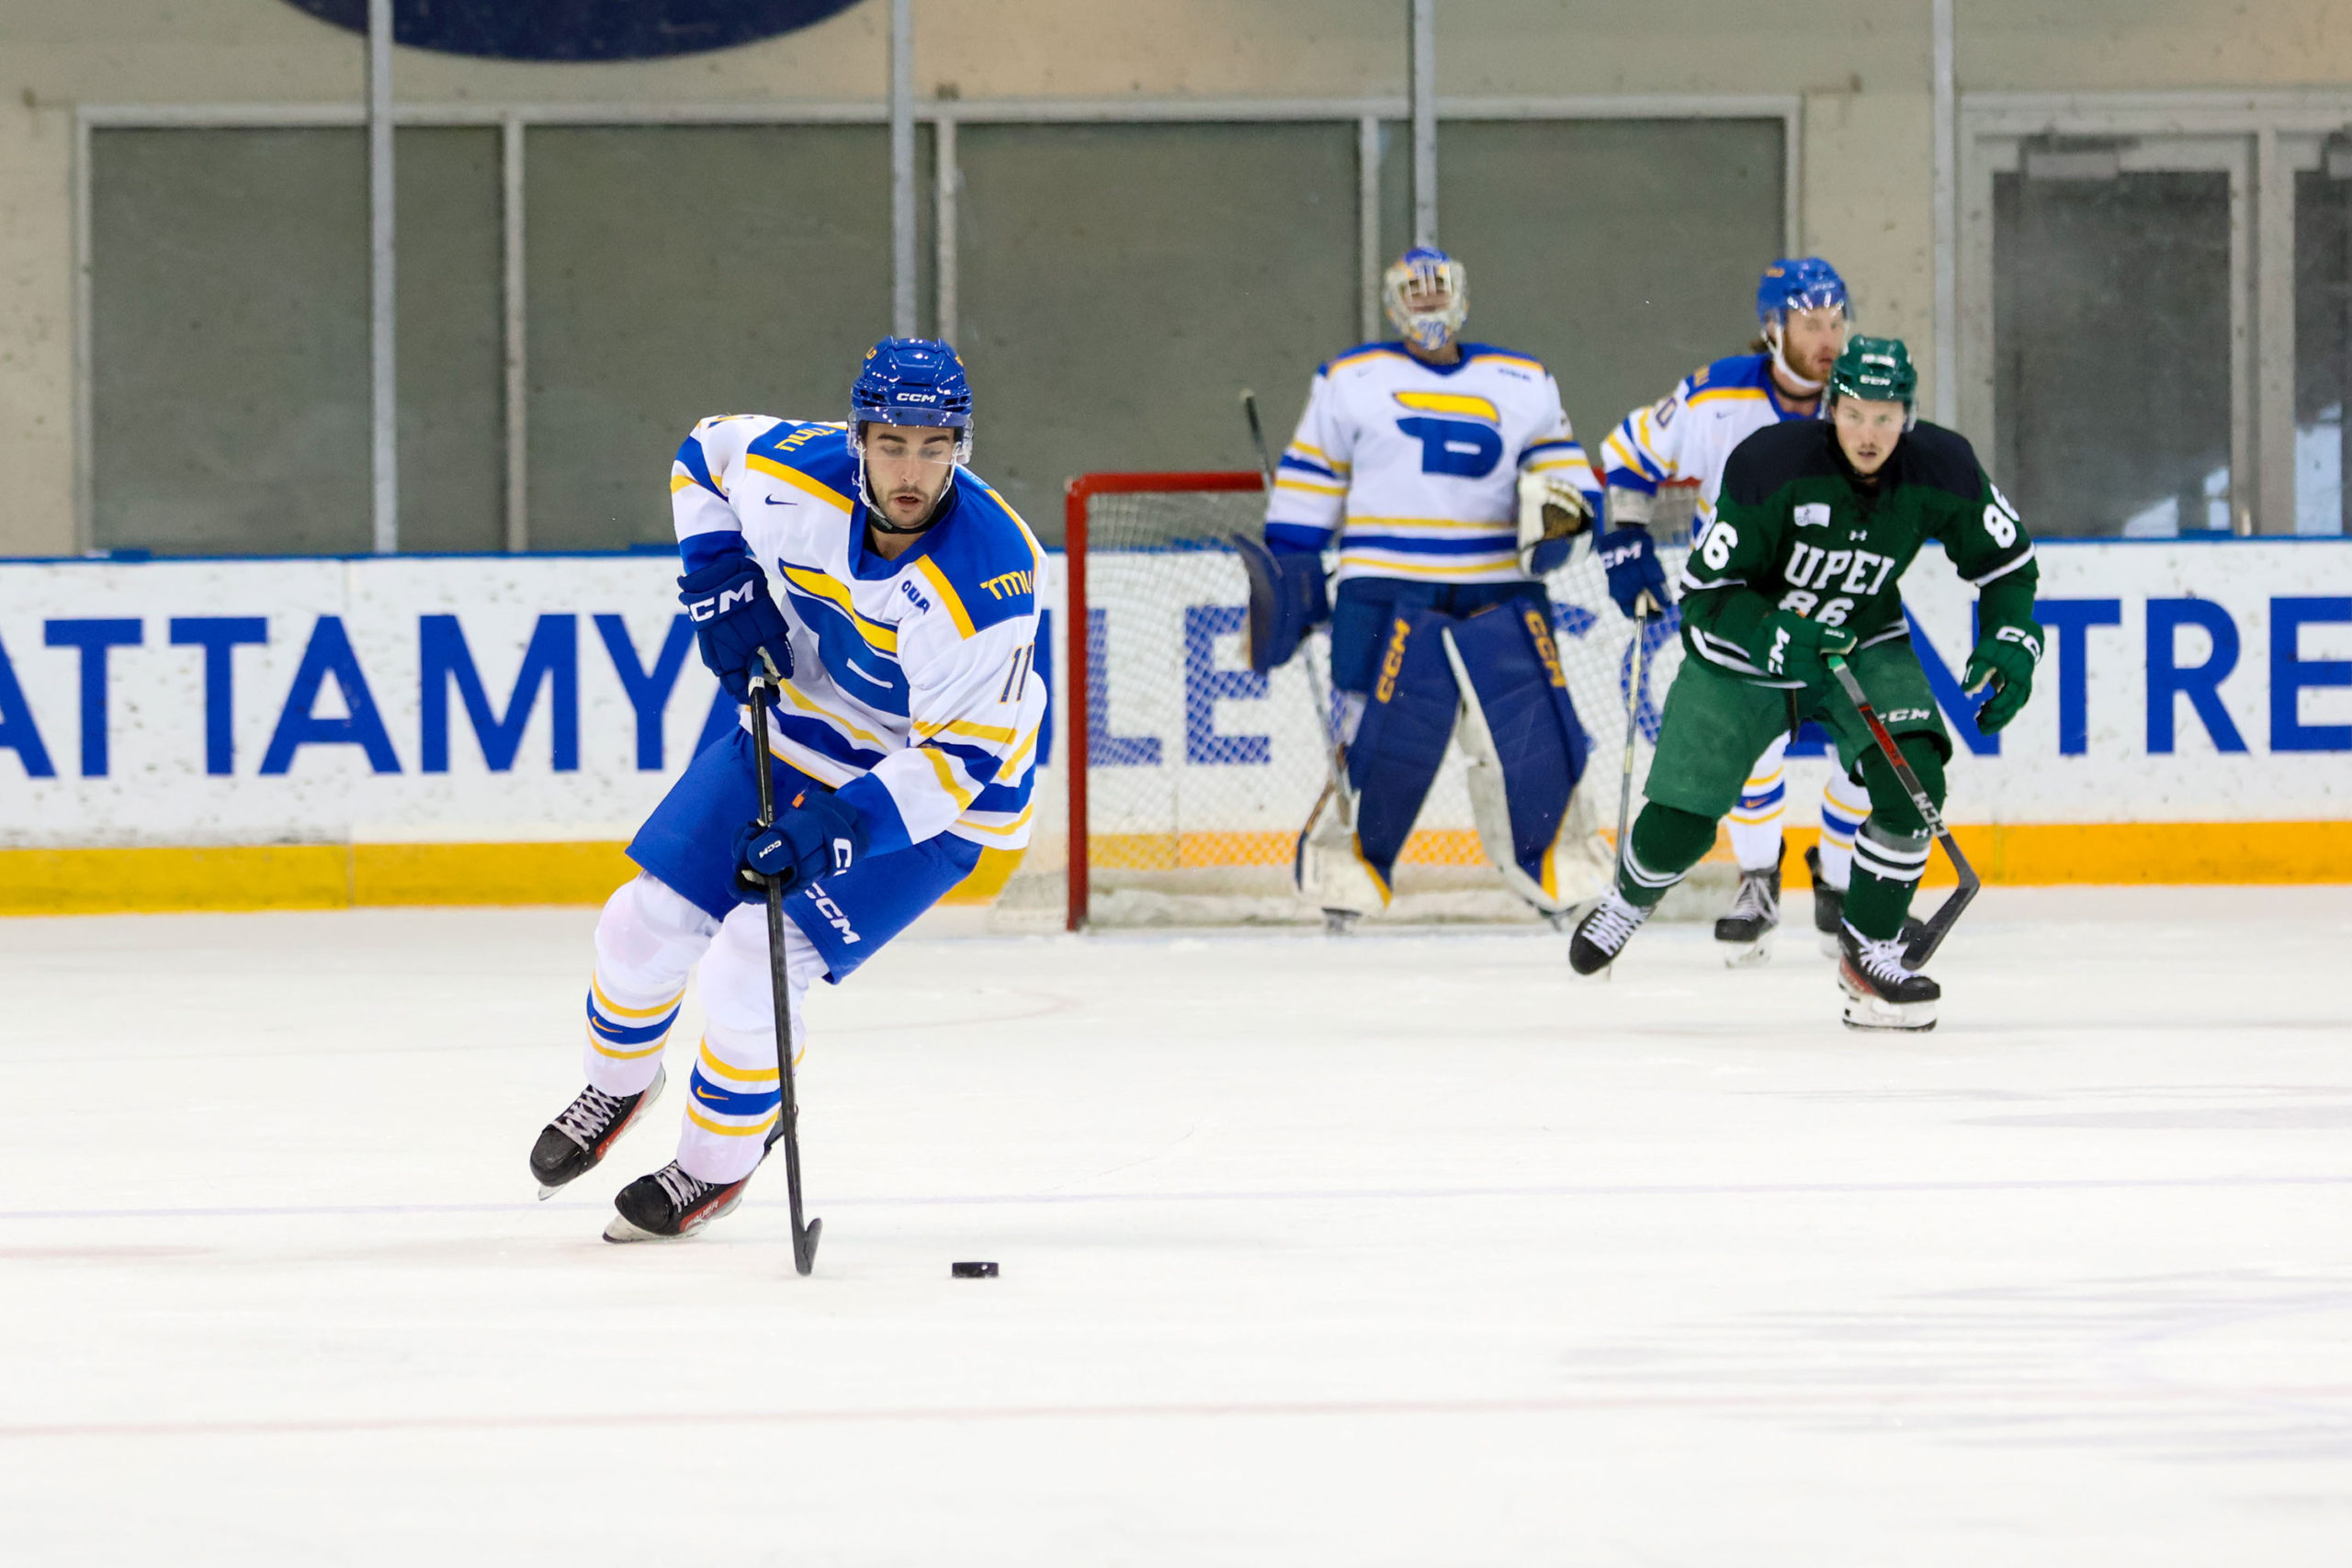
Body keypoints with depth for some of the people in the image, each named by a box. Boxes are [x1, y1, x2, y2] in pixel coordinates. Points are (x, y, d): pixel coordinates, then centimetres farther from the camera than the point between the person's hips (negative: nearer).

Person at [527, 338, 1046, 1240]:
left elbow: (966, 752, -29)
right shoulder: (795, 477, -20)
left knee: (747, 966, -17)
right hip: (796, 734, 5)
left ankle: (717, 1166, 8)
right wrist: (721, 586, -7)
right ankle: (619, 1083, 38)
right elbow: (706, 455, 5)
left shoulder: (989, 576, -34)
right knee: (646, 922, 5)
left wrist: (842, 824, -38)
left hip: (927, 794, -5)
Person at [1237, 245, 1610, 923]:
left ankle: (1555, 868, 9)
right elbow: (1310, 479, 12)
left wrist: (1560, 508, -6)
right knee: (1385, 734, -12)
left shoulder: (1524, 383, 15)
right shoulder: (1350, 381, 10)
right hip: (1389, 597, -2)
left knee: (1534, 730, -5)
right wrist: (1291, 569, 6)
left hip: (1501, 598, 2)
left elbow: (1558, 462, 16)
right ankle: (1344, 868, 2)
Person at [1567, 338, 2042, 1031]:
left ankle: (1869, 951, -6)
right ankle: (1632, 897, 35)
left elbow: (2006, 559, -2)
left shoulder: (1939, 468, -18)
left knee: (1913, 779, -23)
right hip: (1743, 647, -2)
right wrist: (1776, 636, -37)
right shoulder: (1771, 464, -29)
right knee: (1680, 825, -3)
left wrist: (2009, 642, -17)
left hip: (1865, 643, 2)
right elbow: (1708, 587, -22)